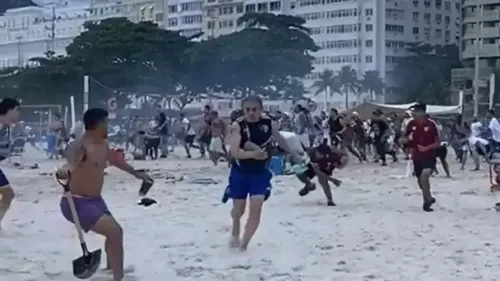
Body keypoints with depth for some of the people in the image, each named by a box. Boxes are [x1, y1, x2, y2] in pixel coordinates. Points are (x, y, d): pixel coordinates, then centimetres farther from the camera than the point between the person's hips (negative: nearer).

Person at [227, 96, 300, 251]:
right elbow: (234, 152, -30)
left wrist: (295, 155, 25)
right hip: (240, 173, -1)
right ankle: (235, 233, 48)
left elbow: (281, 141, 12)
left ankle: (243, 246, 1)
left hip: (260, 173, 1)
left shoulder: (269, 124, -8)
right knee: (239, 209, 14)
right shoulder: (237, 126, -18)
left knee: (256, 210, -11)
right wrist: (252, 154, -47)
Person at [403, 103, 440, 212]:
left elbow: (438, 143, -7)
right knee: (420, 180, 14)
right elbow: (406, 138, 10)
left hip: (429, 156, -5)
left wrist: (427, 148, -21)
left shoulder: (431, 124, -13)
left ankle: (427, 199, -5)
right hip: (416, 157, 5)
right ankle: (429, 198, 37)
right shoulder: (411, 124, -3)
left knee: (424, 176, -24)